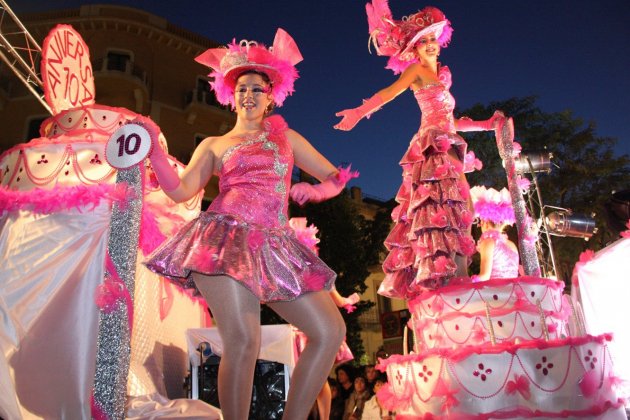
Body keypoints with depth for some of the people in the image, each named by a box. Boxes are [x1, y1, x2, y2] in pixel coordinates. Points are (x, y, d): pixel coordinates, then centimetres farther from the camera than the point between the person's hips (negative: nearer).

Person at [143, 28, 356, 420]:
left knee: (331, 331, -4)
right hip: (227, 238, -3)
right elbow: (180, 190, 4)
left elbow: (336, 178, 22)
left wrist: (313, 190, 1)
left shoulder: (287, 137, 23)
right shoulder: (213, 145, 18)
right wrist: (153, 149, -7)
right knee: (243, 341, -22)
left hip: (276, 245, 4)